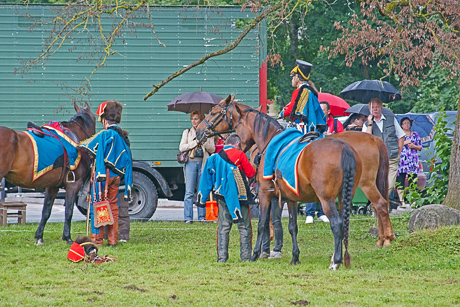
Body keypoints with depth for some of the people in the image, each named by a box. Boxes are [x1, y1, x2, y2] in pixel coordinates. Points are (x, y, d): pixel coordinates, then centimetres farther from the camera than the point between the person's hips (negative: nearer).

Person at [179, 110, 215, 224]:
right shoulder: (187, 132, 13)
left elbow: (212, 149, 6)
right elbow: (181, 147, 2)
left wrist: (204, 141, -9)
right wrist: (195, 142, -6)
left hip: (203, 163, 1)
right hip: (191, 162, -1)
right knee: (189, 192, -7)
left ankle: (202, 217, 7)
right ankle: (188, 217, -7)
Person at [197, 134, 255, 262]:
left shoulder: (215, 157, 9)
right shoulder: (240, 155, -3)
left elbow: (207, 178, 12)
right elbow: (251, 173, 2)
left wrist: (202, 198, 19)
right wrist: (253, 169, 24)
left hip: (222, 196, 3)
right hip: (240, 195, -3)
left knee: (223, 227, 5)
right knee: (244, 227, 5)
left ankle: (222, 256, 0)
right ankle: (246, 255, 4)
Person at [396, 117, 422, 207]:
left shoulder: (415, 135, 16)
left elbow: (420, 147, 15)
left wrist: (414, 146, -5)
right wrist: (404, 142, -9)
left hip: (413, 160, 2)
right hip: (401, 159, -2)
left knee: (412, 181, -4)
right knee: (400, 181, -9)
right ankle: (402, 201, -8)